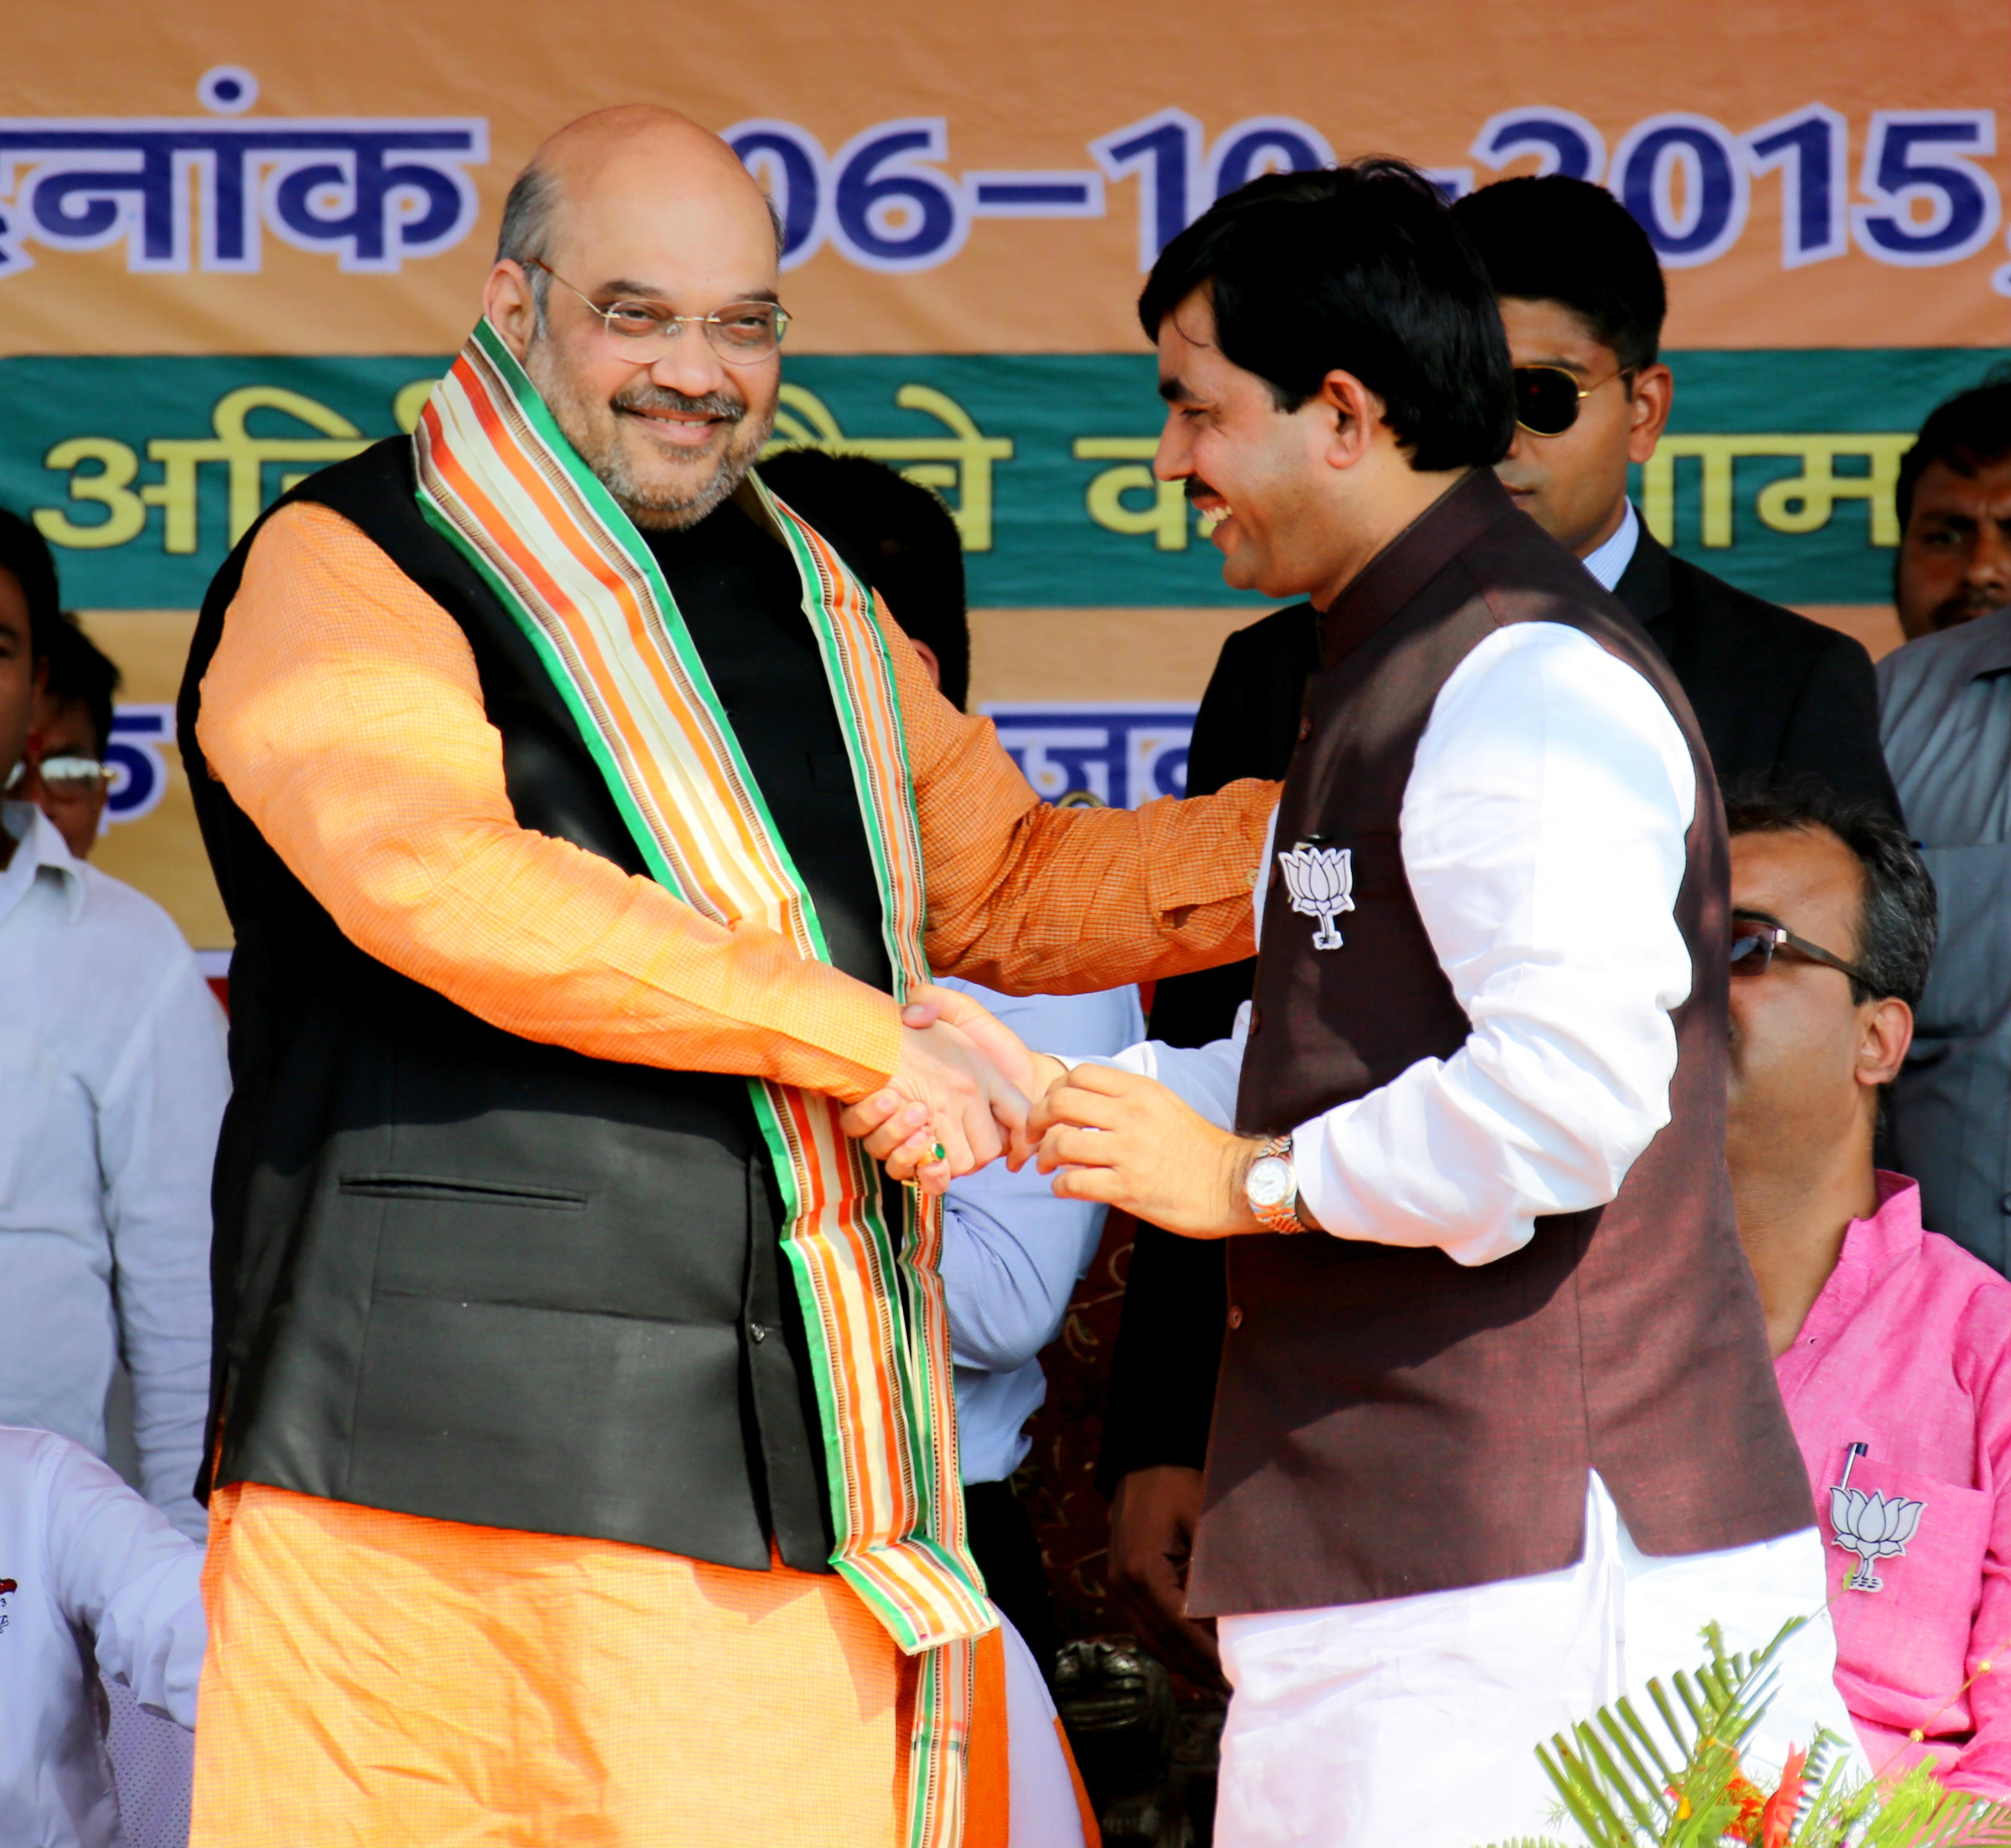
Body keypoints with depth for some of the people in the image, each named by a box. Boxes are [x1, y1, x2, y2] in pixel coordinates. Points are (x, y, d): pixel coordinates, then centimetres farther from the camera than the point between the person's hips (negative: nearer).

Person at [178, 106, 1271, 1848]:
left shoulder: (810, 605, 23)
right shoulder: (346, 568, -1)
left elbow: (1006, 884, 29)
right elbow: (435, 876, -17)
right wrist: (854, 1033, -16)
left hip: (779, 1461, 6)